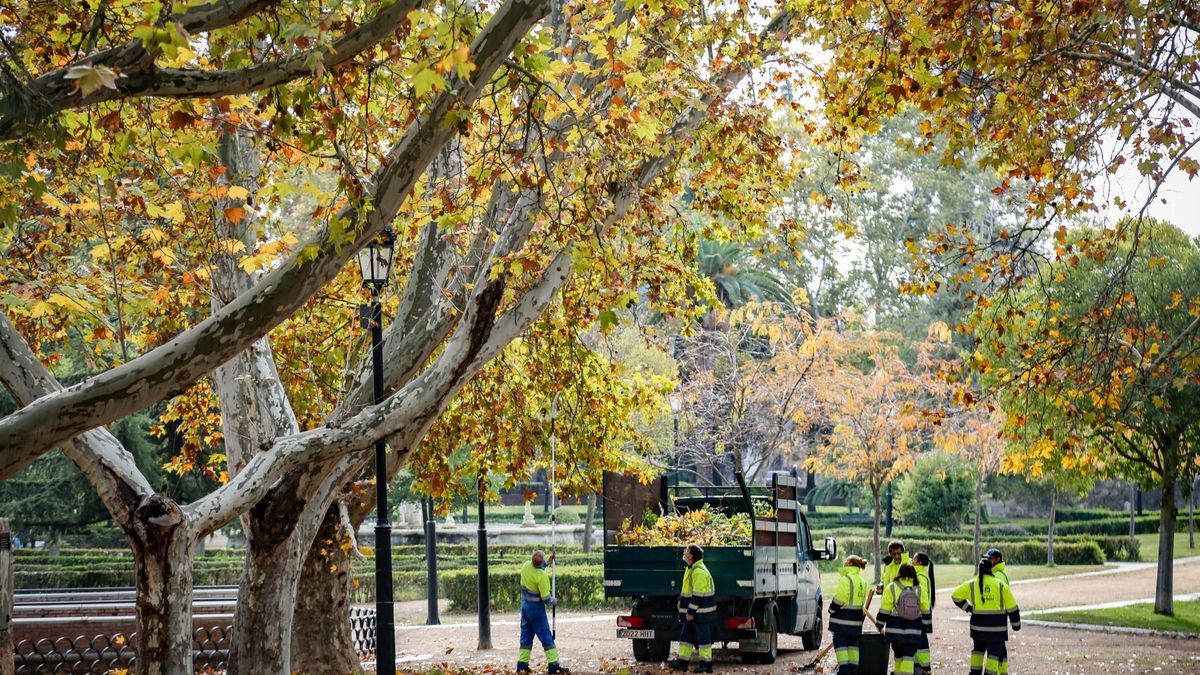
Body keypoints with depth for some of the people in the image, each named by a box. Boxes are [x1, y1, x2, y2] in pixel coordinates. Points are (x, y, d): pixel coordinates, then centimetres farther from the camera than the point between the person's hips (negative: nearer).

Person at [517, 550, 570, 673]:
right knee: (546, 637, -1)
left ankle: (522, 664, 15)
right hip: (536, 609, -7)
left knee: (526, 635, 14)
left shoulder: (526, 565, -6)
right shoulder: (542, 576, -26)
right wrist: (552, 601, 0)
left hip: (525, 606, 7)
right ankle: (553, 664, -2)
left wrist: (547, 563, 15)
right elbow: (546, 598, -20)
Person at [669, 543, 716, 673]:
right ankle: (682, 661, 18)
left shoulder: (699, 572, -22)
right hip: (692, 610, 10)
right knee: (686, 635, 13)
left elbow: (698, 595, -24)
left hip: (701, 611, -10)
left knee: (703, 637, -2)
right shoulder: (691, 569, 12)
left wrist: (691, 612, -21)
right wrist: (681, 601, 20)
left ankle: (706, 664, 5)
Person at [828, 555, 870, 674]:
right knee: (854, 644, 13)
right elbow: (862, 599, 12)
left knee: (840, 643, -1)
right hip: (856, 619, 7)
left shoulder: (846, 579, -16)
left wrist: (832, 610, -2)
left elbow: (839, 598, -16)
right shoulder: (862, 581, 9)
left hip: (842, 619, -7)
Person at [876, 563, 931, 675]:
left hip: (895, 628, -1)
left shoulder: (891, 588, -6)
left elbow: (884, 610, -3)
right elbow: (925, 611, 7)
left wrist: (880, 626, 7)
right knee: (909, 655, 2)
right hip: (913, 630, 1)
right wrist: (926, 627, 18)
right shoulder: (920, 589, 0)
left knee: (898, 653, 15)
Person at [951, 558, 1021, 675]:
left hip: (978, 624, 2)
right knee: (994, 652, 3)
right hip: (997, 626, -2)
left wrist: (967, 608, 14)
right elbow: (1011, 606, 2)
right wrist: (1016, 623, 12)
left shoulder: (971, 585, 1)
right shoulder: (1001, 585, -2)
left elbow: (956, 595, 6)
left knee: (978, 648, 21)